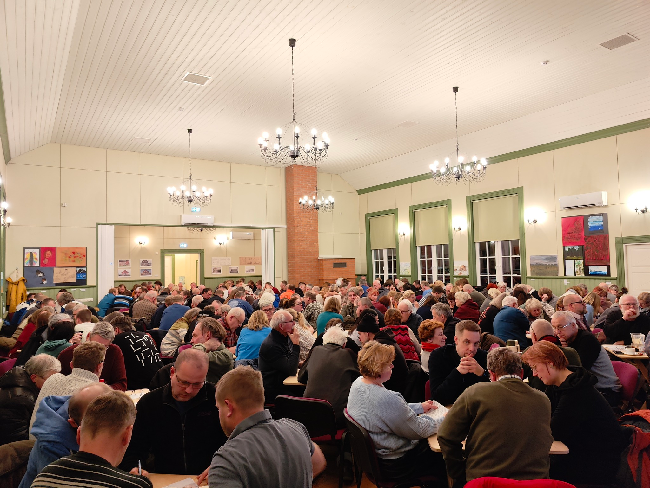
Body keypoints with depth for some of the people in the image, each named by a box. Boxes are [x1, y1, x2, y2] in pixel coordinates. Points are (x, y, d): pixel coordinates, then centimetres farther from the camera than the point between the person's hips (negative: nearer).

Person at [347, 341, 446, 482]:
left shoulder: (358, 383, -7)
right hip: (395, 466, -9)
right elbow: (420, 430, -21)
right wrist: (444, 419, -5)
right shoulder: (386, 399, -35)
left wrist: (420, 407, 11)